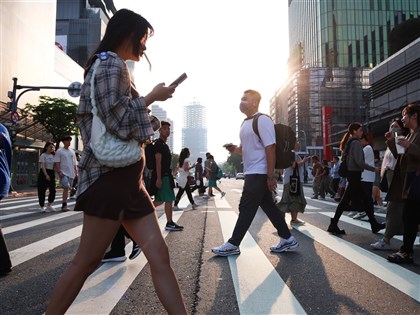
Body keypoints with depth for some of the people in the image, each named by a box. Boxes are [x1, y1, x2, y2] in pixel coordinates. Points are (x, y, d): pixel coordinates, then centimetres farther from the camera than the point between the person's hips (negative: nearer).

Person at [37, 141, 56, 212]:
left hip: (52, 173, 5)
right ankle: (42, 206, 10)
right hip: (44, 173, -5)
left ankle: (49, 205, 13)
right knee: (42, 190, 0)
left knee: (53, 190, 0)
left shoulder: (53, 156, 11)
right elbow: (42, 166, -14)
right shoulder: (43, 155, -6)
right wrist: (46, 175, -21)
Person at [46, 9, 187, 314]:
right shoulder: (111, 64, -7)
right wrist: (152, 96, -8)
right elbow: (118, 121, -18)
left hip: (127, 178, 10)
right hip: (110, 177, -10)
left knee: (159, 255, 4)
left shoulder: (113, 67, 23)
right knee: (86, 263, 1)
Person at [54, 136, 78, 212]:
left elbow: (74, 163, 18)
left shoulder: (72, 151, 16)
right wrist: (59, 172, -16)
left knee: (67, 189, 9)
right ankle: (64, 205, -15)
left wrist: (76, 172, 9)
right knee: (66, 188, -17)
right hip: (64, 173, -6)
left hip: (71, 173, 6)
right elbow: (57, 163, -7)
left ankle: (64, 205, 15)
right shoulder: (59, 151, -1)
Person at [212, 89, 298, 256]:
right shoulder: (245, 123, 15)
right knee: (269, 206, 12)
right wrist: (234, 149, 2)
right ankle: (287, 239, 22)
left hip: (259, 174, -9)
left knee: (246, 208, -4)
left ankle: (232, 245, 5)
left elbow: (270, 148, -18)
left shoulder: (262, 120, -13)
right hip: (252, 173, 9)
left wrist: (270, 176, -20)